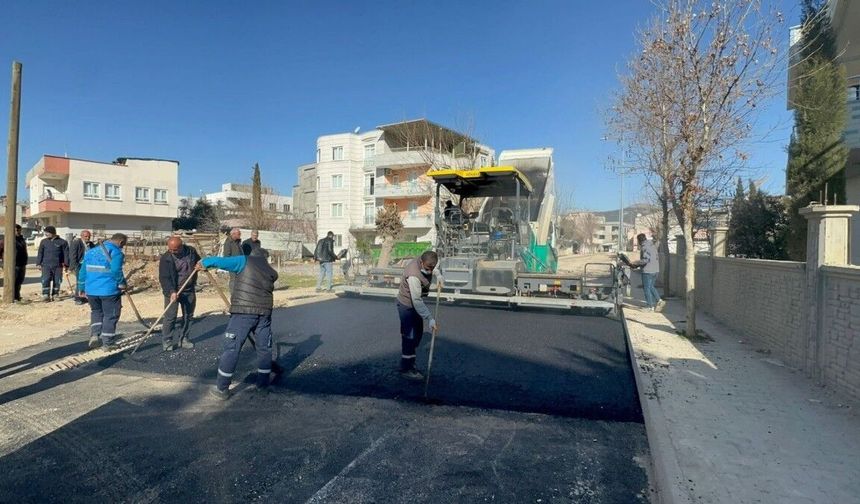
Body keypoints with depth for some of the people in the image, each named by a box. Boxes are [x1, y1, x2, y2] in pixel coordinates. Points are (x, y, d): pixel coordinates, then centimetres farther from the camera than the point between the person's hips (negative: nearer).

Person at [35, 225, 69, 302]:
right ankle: (45, 295, -6)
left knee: (57, 281, 4)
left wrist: (66, 264, -3)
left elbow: (66, 254, 2)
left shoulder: (62, 242, 1)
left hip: (58, 266, -1)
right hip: (46, 265, 1)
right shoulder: (43, 242, 9)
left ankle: (55, 295, 15)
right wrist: (38, 263, 6)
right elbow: (40, 253, 12)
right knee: (45, 280, -8)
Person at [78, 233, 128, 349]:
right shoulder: (116, 252, -10)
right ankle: (107, 343, 11)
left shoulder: (91, 251, 13)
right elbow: (116, 271, -19)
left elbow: (83, 271, 15)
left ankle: (95, 334, 11)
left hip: (91, 290, 6)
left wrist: (82, 288, 21)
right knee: (110, 316, 6)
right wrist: (123, 284, -4)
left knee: (96, 311, 26)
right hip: (109, 290, -6)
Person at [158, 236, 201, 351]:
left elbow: (199, 261, 18)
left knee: (188, 316, 12)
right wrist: (171, 291, -31)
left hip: (189, 290, 5)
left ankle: (183, 339, 25)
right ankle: (166, 341, 5)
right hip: (172, 291, -4)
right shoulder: (166, 258, -15)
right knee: (170, 317, -7)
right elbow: (164, 278, -19)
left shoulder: (191, 251, -3)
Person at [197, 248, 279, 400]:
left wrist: (204, 262, 16)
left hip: (243, 311, -4)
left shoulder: (245, 261, 4)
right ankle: (263, 383, 27)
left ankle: (222, 388, 6)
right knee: (264, 348, 17)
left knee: (231, 348, 3)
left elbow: (221, 262, -4)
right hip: (264, 311, 4)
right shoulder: (271, 272, 18)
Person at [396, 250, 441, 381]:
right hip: (407, 305, -9)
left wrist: (437, 276, -4)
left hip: (415, 304, 9)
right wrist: (430, 319, -40)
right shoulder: (413, 276, -36)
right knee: (409, 337, -4)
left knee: (418, 334, 16)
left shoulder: (426, 263, -11)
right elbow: (417, 301, -37)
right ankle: (405, 369, 8)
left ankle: (410, 363, 31)